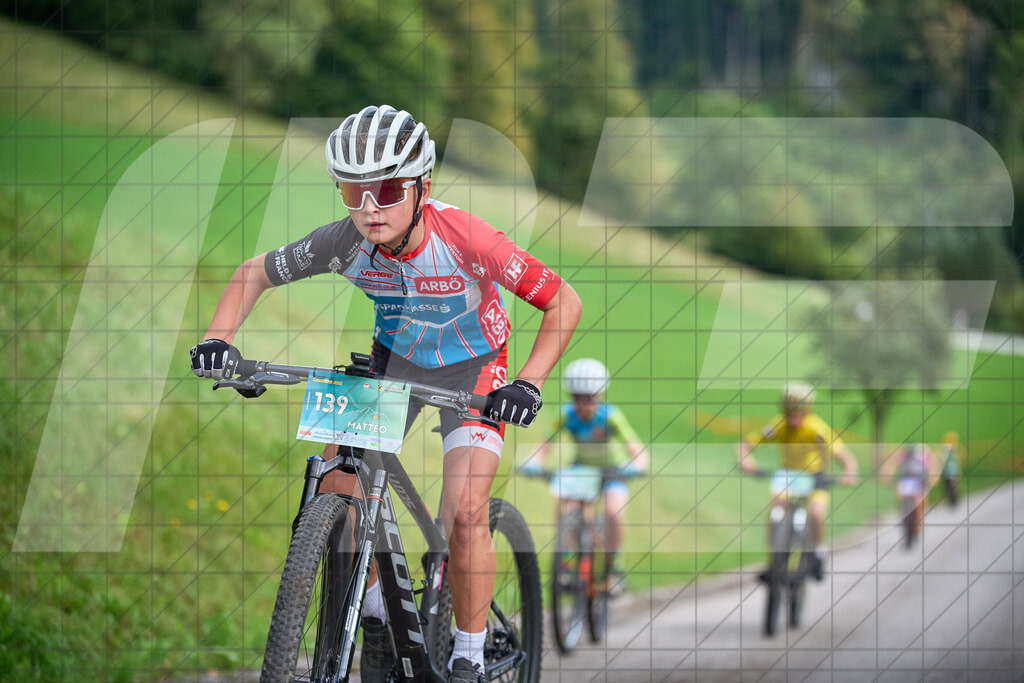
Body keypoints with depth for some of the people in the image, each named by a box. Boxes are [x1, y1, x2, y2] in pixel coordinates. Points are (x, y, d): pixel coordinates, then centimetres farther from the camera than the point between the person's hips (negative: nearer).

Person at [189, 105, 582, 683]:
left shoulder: (465, 238, -35)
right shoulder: (345, 242, -25)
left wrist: (529, 384, -37)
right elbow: (255, 273, -9)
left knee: (465, 516, -20)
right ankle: (378, 617, 15)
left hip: (473, 364, -4)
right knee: (334, 489, -10)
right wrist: (218, 339, -25)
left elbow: (563, 302, -26)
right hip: (395, 358, 4)